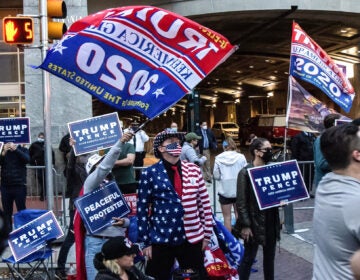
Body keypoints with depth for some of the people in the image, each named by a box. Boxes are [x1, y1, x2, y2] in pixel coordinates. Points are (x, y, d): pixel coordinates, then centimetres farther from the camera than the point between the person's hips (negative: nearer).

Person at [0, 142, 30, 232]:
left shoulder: (22, 149, 5)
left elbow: (27, 159, -14)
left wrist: (15, 149, -19)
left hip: (19, 185, -3)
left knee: (21, 210, -1)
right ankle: (7, 233, 12)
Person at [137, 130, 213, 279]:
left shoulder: (193, 169, 4)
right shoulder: (150, 173, -4)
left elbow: (204, 203, 6)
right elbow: (142, 209, -3)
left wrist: (207, 234, 5)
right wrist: (145, 242, -5)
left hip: (192, 238, 3)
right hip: (161, 240, -2)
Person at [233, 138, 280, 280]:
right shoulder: (245, 172, -12)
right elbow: (241, 202, -14)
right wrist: (245, 225, -16)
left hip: (271, 222, 6)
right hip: (254, 223, -6)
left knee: (269, 257, 16)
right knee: (248, 258, 4)